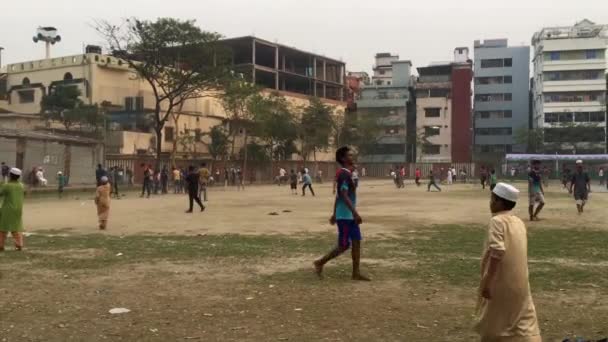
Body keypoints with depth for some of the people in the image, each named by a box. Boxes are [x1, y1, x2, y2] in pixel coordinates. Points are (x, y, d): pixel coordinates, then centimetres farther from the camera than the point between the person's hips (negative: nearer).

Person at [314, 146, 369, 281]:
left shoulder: (347, 174, 14)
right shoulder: (344, 174, -17)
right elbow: (344, 195, -26)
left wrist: (334, 214, 23)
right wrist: (355, 213, -29)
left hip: (349, 215, 9)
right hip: (345, 216, -9)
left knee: (356, 242, 7)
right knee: (344, 246, -2)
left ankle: (356, 273, 11)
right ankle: (320, 263, 11)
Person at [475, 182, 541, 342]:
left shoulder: (497, 221, -14)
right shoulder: (519, 222, 10)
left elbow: (497, 252, -24)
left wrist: (486, 282, -23)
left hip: (501, 282, -6)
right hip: (519, 282, 7)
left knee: (492, 323, 10)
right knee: (524, 322, 8)